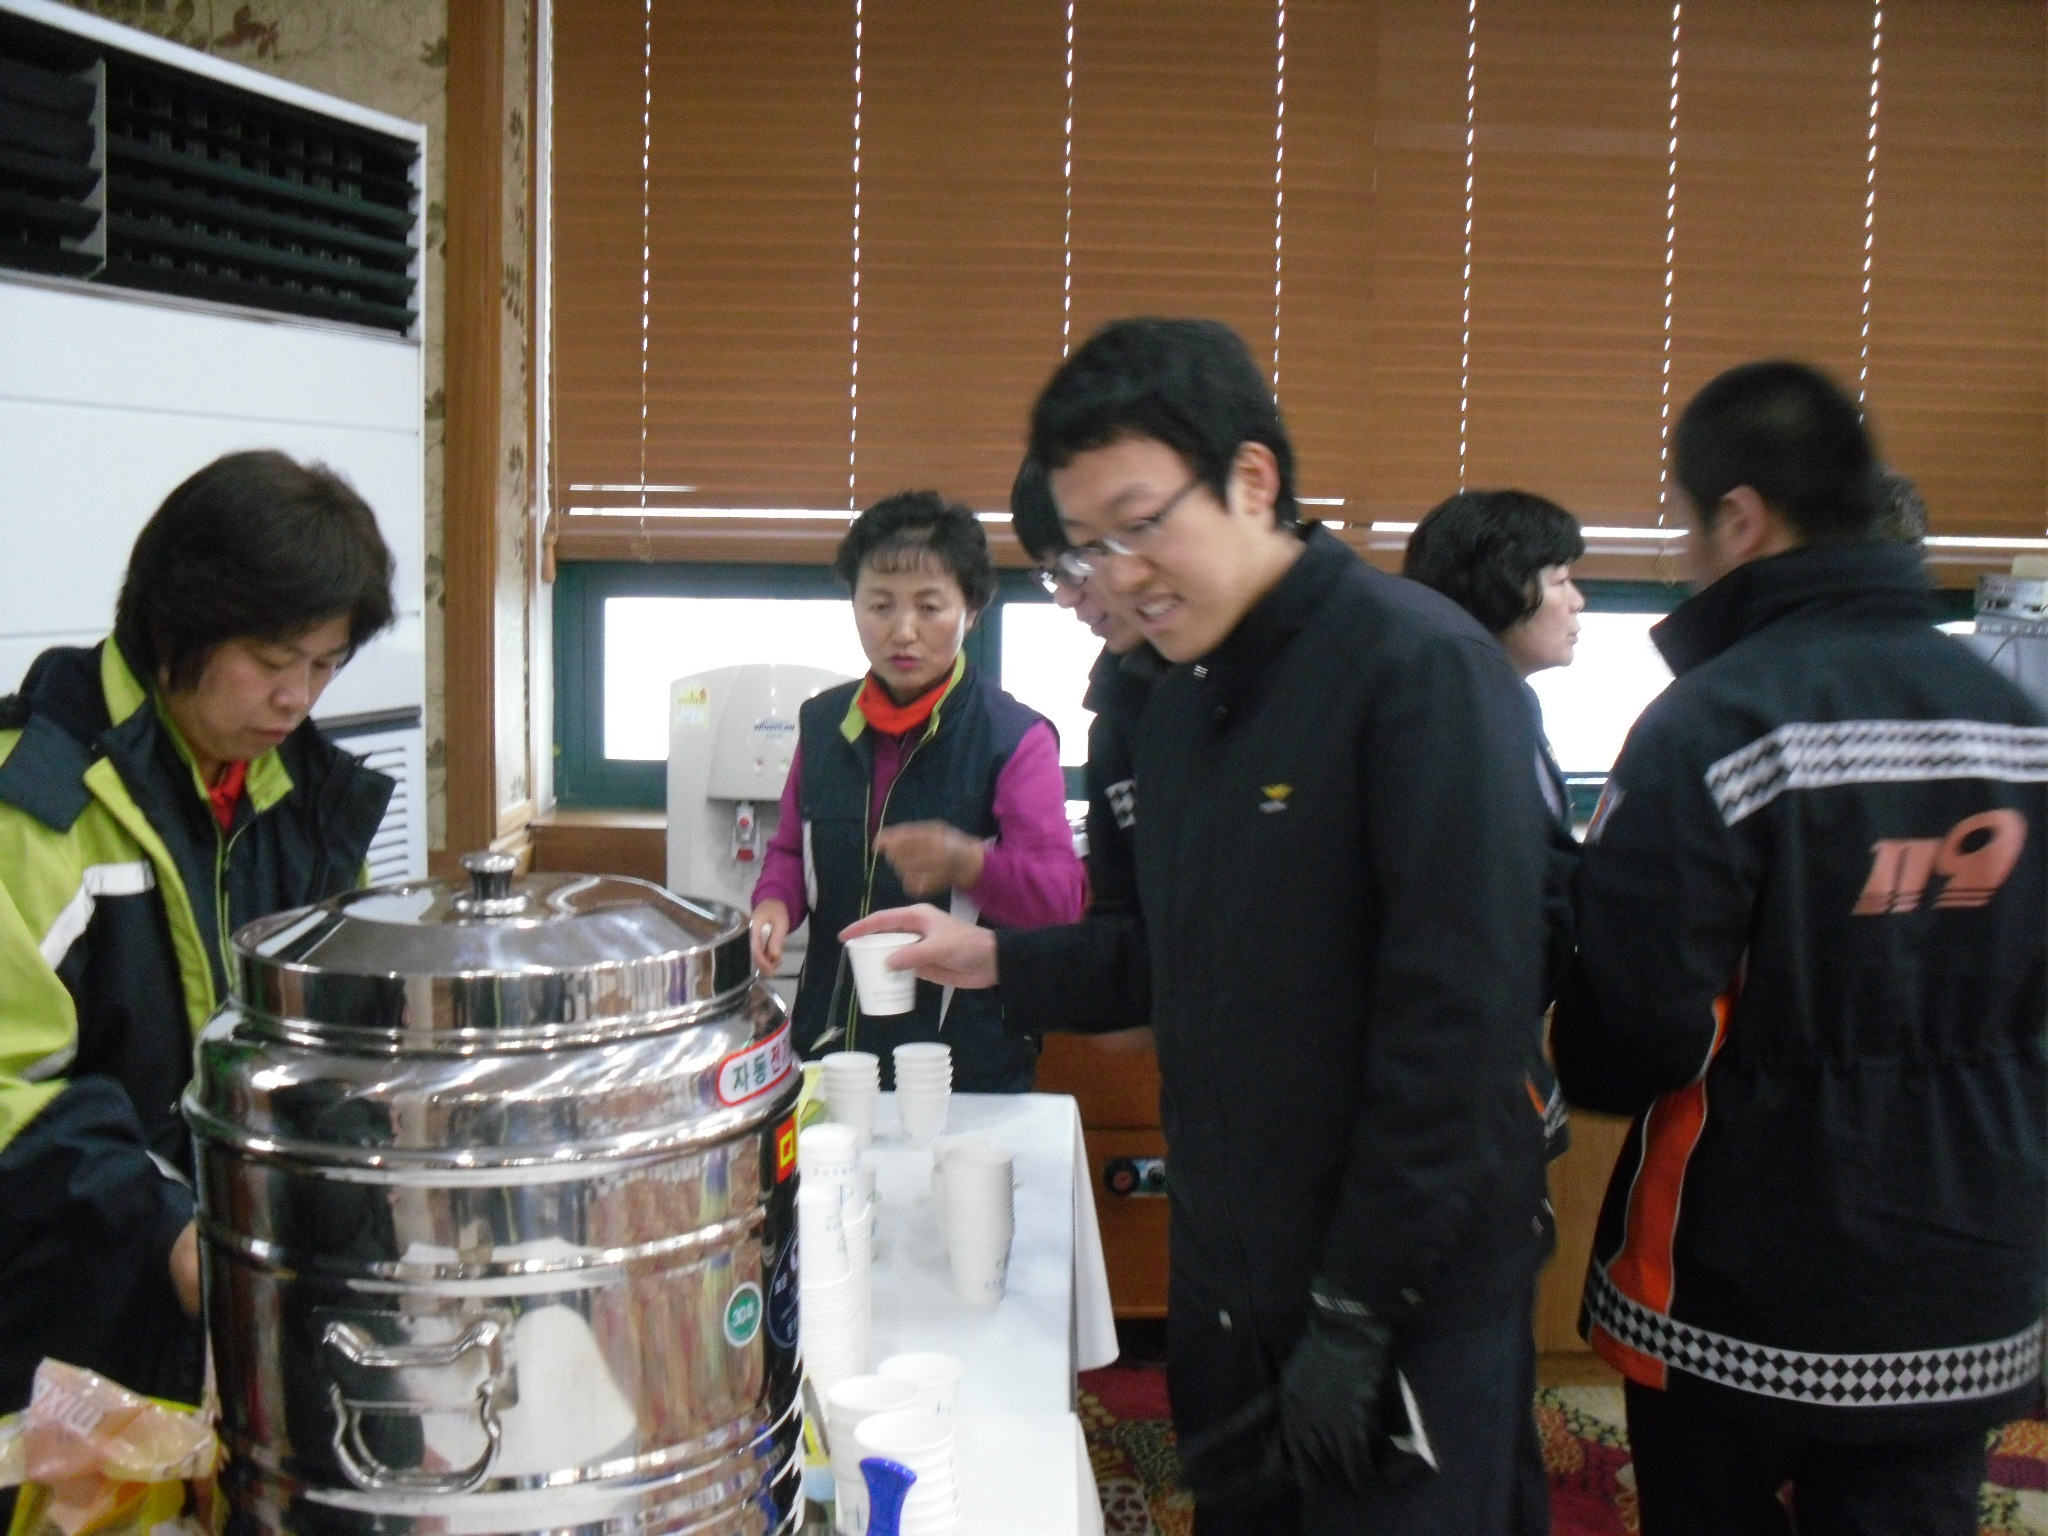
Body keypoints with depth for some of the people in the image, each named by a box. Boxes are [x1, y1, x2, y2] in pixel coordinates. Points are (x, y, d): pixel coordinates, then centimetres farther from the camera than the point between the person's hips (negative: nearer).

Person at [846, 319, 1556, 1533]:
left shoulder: (1422, 669, -17)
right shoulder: (1178, 707, 8)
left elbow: (1459, 1015, -21)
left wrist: (1360, 1307, -20)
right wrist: (1002, 964, 5)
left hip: (1411, 1306, -7)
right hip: (1228, 1287, 7)